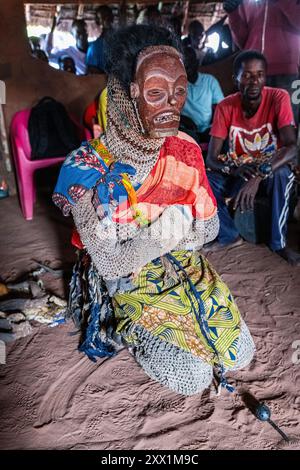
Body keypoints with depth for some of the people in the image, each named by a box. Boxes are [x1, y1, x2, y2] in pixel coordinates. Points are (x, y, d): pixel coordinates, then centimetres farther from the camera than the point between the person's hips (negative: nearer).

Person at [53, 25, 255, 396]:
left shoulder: (185, 149, -9)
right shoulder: (88, 168, -24)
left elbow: (210, 226, -3)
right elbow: (108, 264, -20)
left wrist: (182, 232, -22)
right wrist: (157, 239, -33)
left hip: (186, 268, 5)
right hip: (124, 280, -4)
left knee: (239, 354, 5)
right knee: (193, 377, -10)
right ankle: (125, 329, 17)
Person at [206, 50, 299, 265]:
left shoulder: (278, 98, -18)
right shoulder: (225, 107, -12)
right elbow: (211, 158, -17)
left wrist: (259, 176, -44)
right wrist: (235, 170, -39)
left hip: (271, 170, -1)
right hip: (238, 172, 2)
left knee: (282, 174, -37)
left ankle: (279, 242, -16)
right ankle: (230, 235, -2)